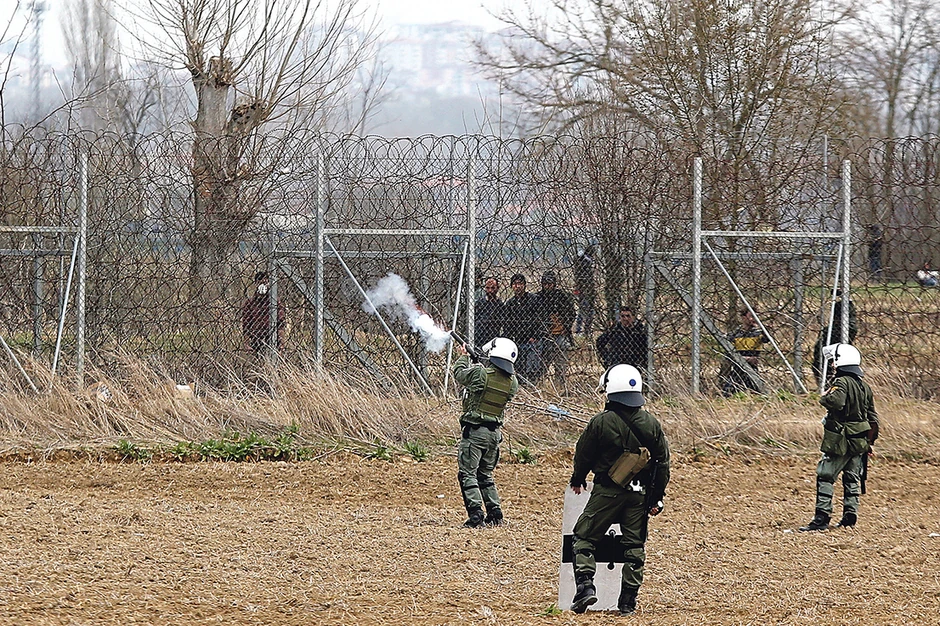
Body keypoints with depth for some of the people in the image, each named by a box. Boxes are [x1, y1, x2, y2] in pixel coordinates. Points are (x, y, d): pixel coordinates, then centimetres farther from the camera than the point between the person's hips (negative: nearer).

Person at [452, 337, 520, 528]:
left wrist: (463, 357, 22)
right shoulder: (512, 382, 0)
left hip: (475, 431, -6)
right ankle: (495, 514, 17)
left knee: (467, 474, -2)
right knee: (486, 475, 20)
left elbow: (460, 374, 2)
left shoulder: (480, 373, -16)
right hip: (494, 432, 6)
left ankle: (475, 515, -12)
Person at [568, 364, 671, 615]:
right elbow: (663, 461, 4)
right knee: (634, 545, 11)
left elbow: (583, 455, 0)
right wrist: (658, 497, 12)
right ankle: (628, 601, 10)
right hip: (640, 494, 3)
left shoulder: (600, 422, -12)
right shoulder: (651, 424, -1)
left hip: (607, 491, -3)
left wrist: (578, 480, 20)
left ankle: (585, 585, -9)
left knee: (584, 537, 9)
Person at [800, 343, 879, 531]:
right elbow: (872, 417, 17)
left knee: (825, 477, -5)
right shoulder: (864, 386, 13)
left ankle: (822, 518, -10)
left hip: (840, 442, -8)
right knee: (852, 479, 15)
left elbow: (836, 402, -35)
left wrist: (825, 398, -13)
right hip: (859, 442, 8)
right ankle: (850, 514, 12)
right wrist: (870, 441, 24)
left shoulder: (842, 383, -13)